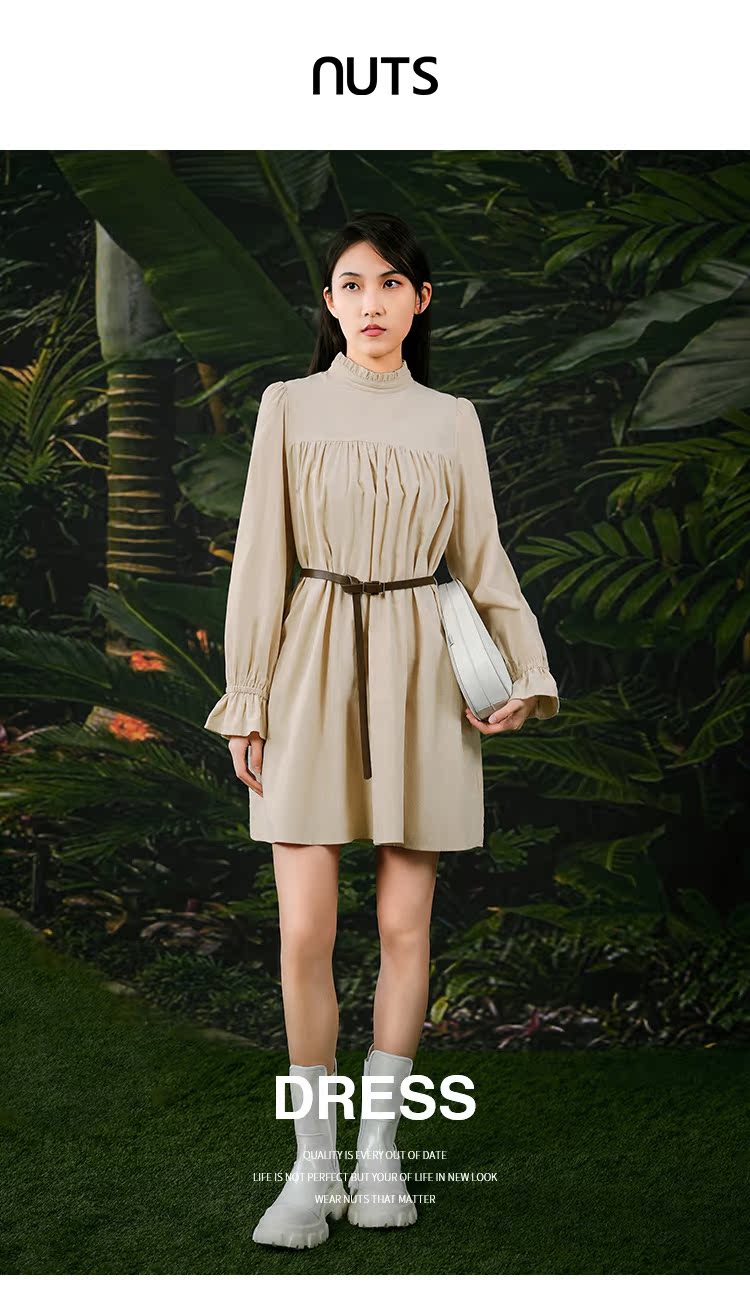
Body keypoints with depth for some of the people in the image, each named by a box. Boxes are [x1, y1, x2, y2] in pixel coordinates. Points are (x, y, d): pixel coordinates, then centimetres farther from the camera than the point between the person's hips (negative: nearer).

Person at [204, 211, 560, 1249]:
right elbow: (260, 559, 4)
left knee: (405, 923, 3)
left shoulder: (452, 419, 9)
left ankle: (380, 1152, 18)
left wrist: (527, 675, -2)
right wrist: (246, 699, -1)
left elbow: (483, 558, 11)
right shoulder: (289, 405, 6)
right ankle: (314, 1165, 11)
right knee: (305, 929, -4)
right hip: (315, 668, -1)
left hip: (422, 674, 1)